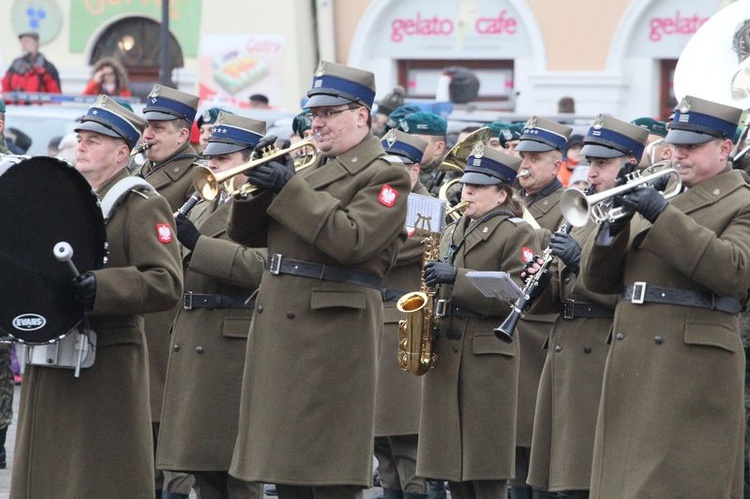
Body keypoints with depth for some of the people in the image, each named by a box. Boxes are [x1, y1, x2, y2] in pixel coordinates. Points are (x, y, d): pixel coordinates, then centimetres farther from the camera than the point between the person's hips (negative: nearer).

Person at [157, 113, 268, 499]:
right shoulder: (202, 210, 21)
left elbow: (261, 267, -24)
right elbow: (181, 274, 27)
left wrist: (197, 244, -24)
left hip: (234, 347, -9)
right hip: (191, 343, 9)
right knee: (203, 467, 10)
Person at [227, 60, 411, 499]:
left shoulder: (384, 177, -5)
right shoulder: (311, 169, 19)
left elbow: (349, 240, -21)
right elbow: (247, 234, 17)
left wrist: (287, 188, -19)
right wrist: (258, 181, -2)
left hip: (333, 329, -8)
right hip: (281, 328, 8)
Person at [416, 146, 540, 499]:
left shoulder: (517, 233, -3)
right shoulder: (453, 232, 19)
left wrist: (457, 279, -20)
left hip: (487, 356, -7)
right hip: (445, 352, 7)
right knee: (453, 469, 7)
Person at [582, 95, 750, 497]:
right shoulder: (652, 197, 20)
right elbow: (599, 281, 16)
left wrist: (663, 216, -20)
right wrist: (614, 226, -5)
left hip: (693, 370, -7)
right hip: (631, 367, 7)